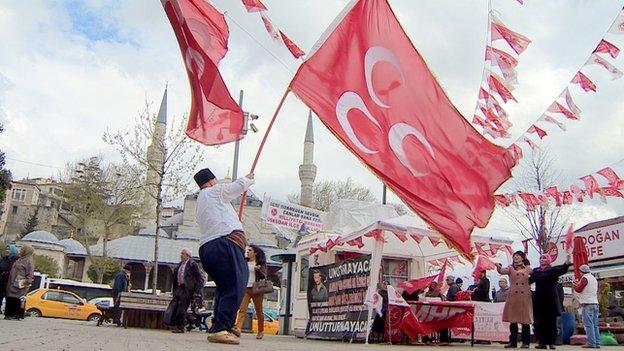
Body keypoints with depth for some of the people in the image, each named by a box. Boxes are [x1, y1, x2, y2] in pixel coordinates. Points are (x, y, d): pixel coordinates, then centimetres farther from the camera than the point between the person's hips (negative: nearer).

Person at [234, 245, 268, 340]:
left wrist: (258, 270, -20)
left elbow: (264, 276, -3)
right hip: (245, 288, 3)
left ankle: (260, 331, 16)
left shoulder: (261, 263, 4)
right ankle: (238, 329, -26)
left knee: (259, 311, 4)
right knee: (242, 309, -14)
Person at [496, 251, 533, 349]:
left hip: (525, 297, 0)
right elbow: (501, 271, -10)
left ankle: (525, 342, 9)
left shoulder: (528, 269, 11)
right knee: (513, 320, 2)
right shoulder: (511, 268, 8)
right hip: (513, 296, 0)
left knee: (525, 320, 0)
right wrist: (498, 266, -26)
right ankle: (513, 342, 10)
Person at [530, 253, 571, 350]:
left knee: (551, 322, 1)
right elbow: (530, 280, 7)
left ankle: (551, 342, 6)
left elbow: (562, 270, -17)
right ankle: (542, 342, 8)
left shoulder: (553, 270, 1)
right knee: (539, 322, 2)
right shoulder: (536, 271, 11)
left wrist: (567, 263, -34)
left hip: (551, 299, -3)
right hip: (539, 299, 3)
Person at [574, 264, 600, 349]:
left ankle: (591, 343, -13)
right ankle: (597, 343, 7)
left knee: (589, 324, -9)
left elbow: (578, 289, -10)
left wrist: (575, 285, 11)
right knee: (595, 325, 8)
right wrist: (579, 284, 24)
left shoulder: (585, 278, -7)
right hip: (595, 303, 8)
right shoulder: (594, 278, 19)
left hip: (587, 304, -8)